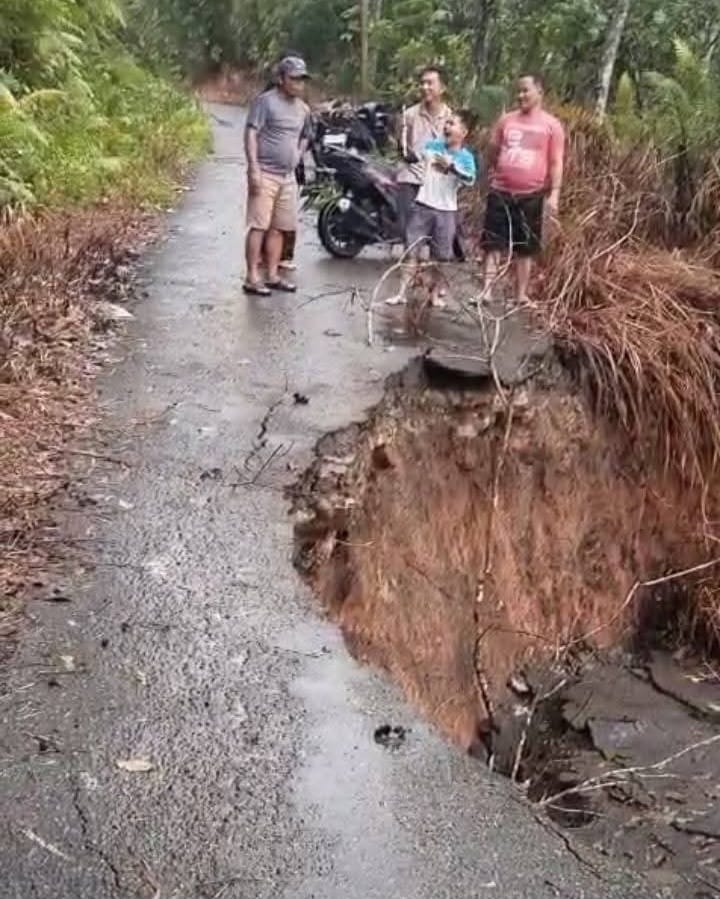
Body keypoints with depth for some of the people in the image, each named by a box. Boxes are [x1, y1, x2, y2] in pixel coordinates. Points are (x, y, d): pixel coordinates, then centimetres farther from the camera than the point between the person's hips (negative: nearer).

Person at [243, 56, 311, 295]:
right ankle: (252, 277, -7)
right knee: (258, 226, -8)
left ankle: (272, 276, 17)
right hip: (265, 174, -7)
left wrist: (298, 156, 13)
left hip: (288, 176, 7)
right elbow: (251, 134, -13)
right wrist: (254, 168, -20)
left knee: (278, 228, 10)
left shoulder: (303, 109, 15)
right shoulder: (265, 101, -8)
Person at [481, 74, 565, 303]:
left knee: (526, 248, 7)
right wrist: (492, 173, 13)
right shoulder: (506, 120, 7)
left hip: (531, 195, -2)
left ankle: (521, 296, 14)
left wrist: (554, 194, -9)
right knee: (493, 243, 1)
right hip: (501, 192, 2)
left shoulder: (551, 125, 0)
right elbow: (492, 150, 18)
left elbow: (556, 163, -2)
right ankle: (486, 291, 4)